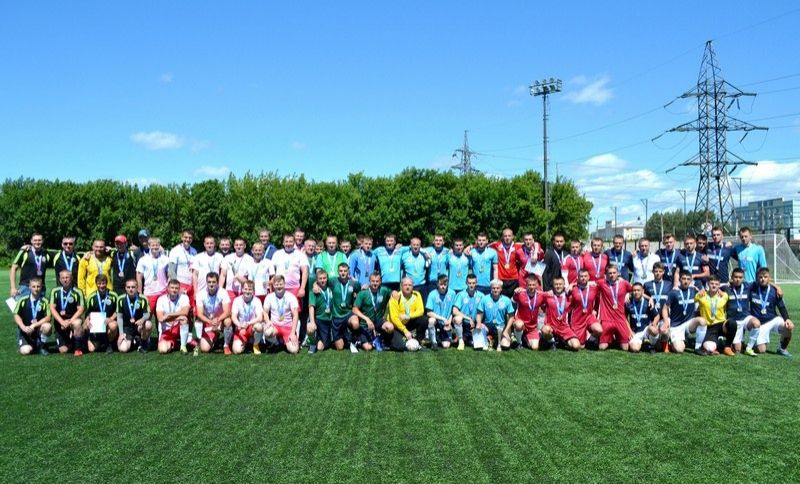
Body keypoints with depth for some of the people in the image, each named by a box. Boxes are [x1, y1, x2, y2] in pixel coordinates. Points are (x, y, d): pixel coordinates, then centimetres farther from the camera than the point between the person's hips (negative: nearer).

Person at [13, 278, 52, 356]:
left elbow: (48, 317, -11)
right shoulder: (23, 300, -2)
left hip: (39, 329, 0)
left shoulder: (45, 301, -5)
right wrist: (24, 327, -18)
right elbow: (16, 316, -3)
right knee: (25, 351, -23)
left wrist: (34, 325, -21)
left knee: (47, 326, -33)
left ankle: (42, 346, -6)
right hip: (25, 331, 0)